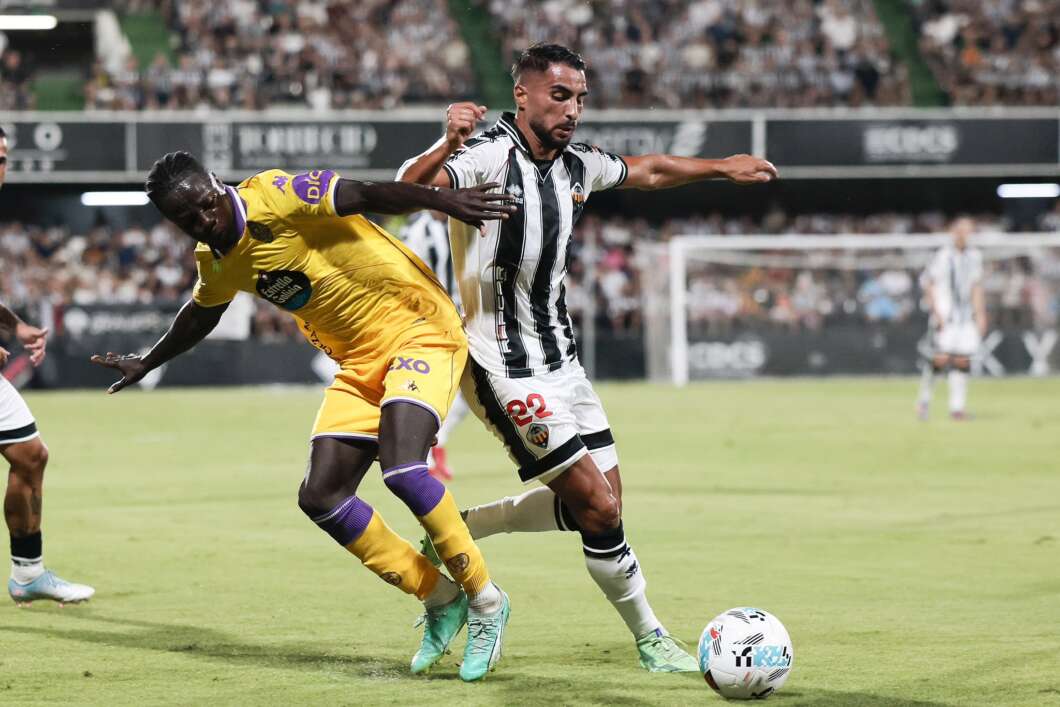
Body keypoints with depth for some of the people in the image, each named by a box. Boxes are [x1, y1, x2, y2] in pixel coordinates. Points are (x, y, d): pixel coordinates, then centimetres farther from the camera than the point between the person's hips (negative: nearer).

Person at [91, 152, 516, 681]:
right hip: (360, 362, 8)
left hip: (416, 327, -8)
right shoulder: (215, 261, 5)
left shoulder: (274, 199, -19)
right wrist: (147, 364, 41)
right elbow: (201, 314, 27)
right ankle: (440, 600, 9)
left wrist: (442, 199, -44)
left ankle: (484, 601, -10)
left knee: (400, 468, -28)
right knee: (321, 497, -3)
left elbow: (366, 195, -29)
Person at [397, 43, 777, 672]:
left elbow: (648, 171, 25)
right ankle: (651, 639, 8)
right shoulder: (490, 157, -18)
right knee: (598, 507, -9)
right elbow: (409, 190, -36)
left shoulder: (577, 166, 5)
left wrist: (723, 167, 33)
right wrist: (447, 146, -55)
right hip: (506, 371, -9)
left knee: (601, 502, 10)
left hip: (560, 358, 9)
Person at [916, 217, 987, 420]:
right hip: (945, 314, -5)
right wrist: (936, 313, -13)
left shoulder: (974, 256, 11)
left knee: (962, 361, 0)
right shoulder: (943, 256, -6)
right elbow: (929, 285, -6)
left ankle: (957, 406, 3)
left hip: (966, 316, 5)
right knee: (941, 358, -13)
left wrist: (980, 314, 14)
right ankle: (924, 397, 7)